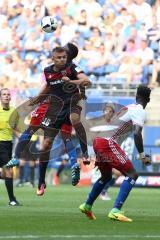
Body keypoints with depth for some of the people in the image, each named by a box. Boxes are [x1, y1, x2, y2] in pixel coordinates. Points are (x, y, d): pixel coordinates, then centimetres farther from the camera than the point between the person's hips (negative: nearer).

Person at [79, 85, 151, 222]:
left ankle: (87, 206, 43)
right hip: (108, 143, -9)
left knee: (106, 177, 30)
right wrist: (142, 156, -18)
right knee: (132, 175, -8)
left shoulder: (127, 108, 23)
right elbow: (137, 134, -20)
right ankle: (116, 211, -20)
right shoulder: (140, 112, -4)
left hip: (98, 141, 9)